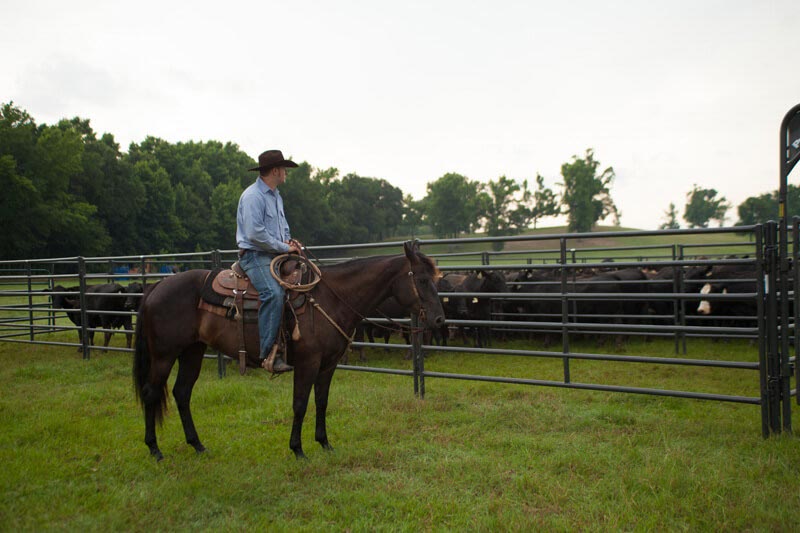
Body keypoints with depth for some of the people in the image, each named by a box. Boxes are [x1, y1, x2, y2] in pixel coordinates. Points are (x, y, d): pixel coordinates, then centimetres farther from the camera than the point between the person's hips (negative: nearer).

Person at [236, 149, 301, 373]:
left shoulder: (276, 196, 20)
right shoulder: (253, 196, -11)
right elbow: (255, 233, -20)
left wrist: (289, 241, 6)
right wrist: (284, 247, -14)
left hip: (275, 255, 10)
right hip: (255, 255, -10)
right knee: (273, 293, -30)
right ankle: (269, 353, -29)